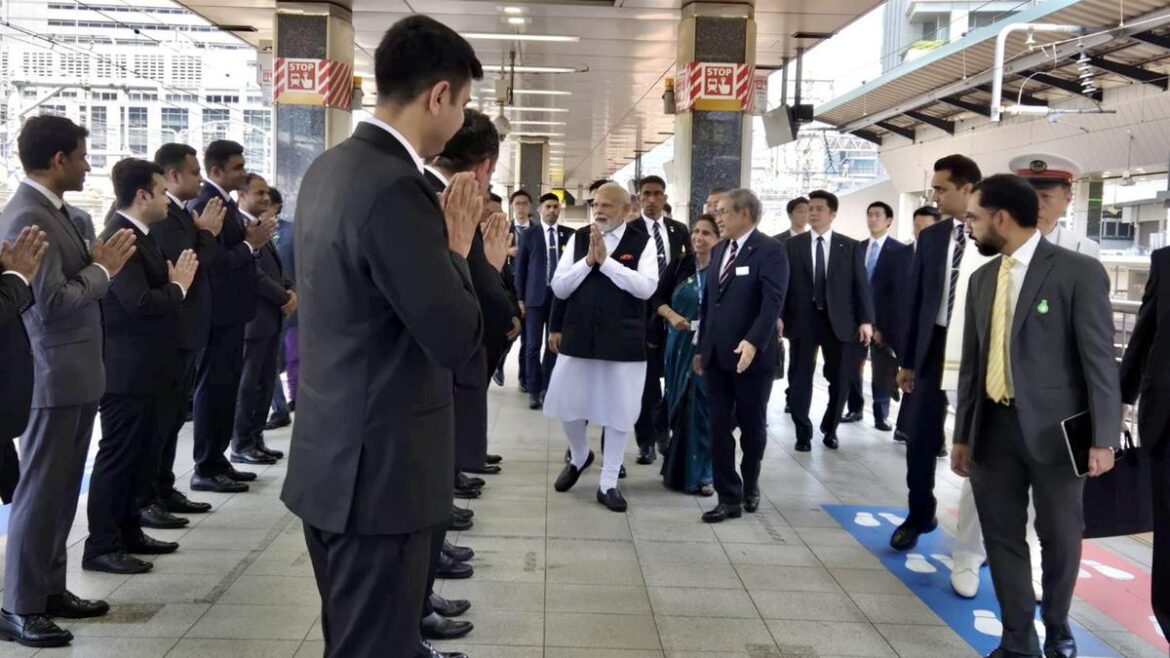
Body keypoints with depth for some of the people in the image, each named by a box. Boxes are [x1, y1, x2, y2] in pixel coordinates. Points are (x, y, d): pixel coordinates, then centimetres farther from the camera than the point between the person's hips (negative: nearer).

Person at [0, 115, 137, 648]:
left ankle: (50, 589, 27)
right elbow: (53, 301, -23)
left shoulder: (50, 210, 12)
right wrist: (101, 269, -11)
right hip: (53, 375, -10)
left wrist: (98, 263, 1)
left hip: (76, 372, 10)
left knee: (61, 491, 16)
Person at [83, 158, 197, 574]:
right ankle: (101, 547, 6)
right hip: (127, 370, -10)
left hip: (143, 368, 10)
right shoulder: (119, 238, -19)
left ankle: (128, 532, 27)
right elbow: (139, 303, -27)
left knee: (138, 455, 17)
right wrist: (178, 286, -13)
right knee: (117, 456, -3)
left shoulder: (138, 236, 13)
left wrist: (175, 279, -2)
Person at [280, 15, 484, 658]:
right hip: (379, 468, -9)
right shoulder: (394, 188, -22)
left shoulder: (328, 168, 8)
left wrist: (438, 238, 7)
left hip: (331, 455, 9)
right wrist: (456, 248, -6)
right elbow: (458, 340, -20)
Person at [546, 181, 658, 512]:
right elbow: (559, 287, 0)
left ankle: (608, 482, 20)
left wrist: (606, 260, -18)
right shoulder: (578, 238, 5)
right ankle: (579, 456, 39)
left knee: (619, 411, 5)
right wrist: (588, 260, -13)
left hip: (623, 342, -2)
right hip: (578, 337, 2)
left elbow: (646, 287, -16)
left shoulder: (641, 242, -2)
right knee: (567, 406, 10)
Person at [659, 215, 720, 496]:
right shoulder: (682, 268, 5)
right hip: (681, 346, 3)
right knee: (680, 407, 10)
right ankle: (678, 469, 23)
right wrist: (672, 316, -7)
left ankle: (699, 473, 16)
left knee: (703, 409, 2)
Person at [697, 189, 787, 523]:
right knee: (719, 428, 4)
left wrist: (753, 342, -30)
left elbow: (773, 302, -18)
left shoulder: (770, 250, -8)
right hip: (717, 355, 6)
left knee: (752, 426, 10)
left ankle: (750, 485, 33)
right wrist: (701, 347, 14)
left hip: (751, 354, -6)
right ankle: (729, 498, 11)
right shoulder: (719, 250, 13)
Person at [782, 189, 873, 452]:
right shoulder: (792, 245, 5)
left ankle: (830, 429, 27)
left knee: (839, 380, 9)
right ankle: (803, 433, 15)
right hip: (802, 320, -1)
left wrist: (866, 320, -5)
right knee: (800, 379, 3)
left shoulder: (851, 247, 5)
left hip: (838, 321, 1)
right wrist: (779, 317, -7)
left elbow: (861, 286, 2)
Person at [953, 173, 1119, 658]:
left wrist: (1103, 438, -14)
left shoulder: (1079, 272, -8)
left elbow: (1099, 359, -10)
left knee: (1060, 537, 10)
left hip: (1053, 429, -5)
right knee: (1003, 537, 9)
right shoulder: (983, 278, 10)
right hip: (993, 427, 5)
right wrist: (962, 435, 12)